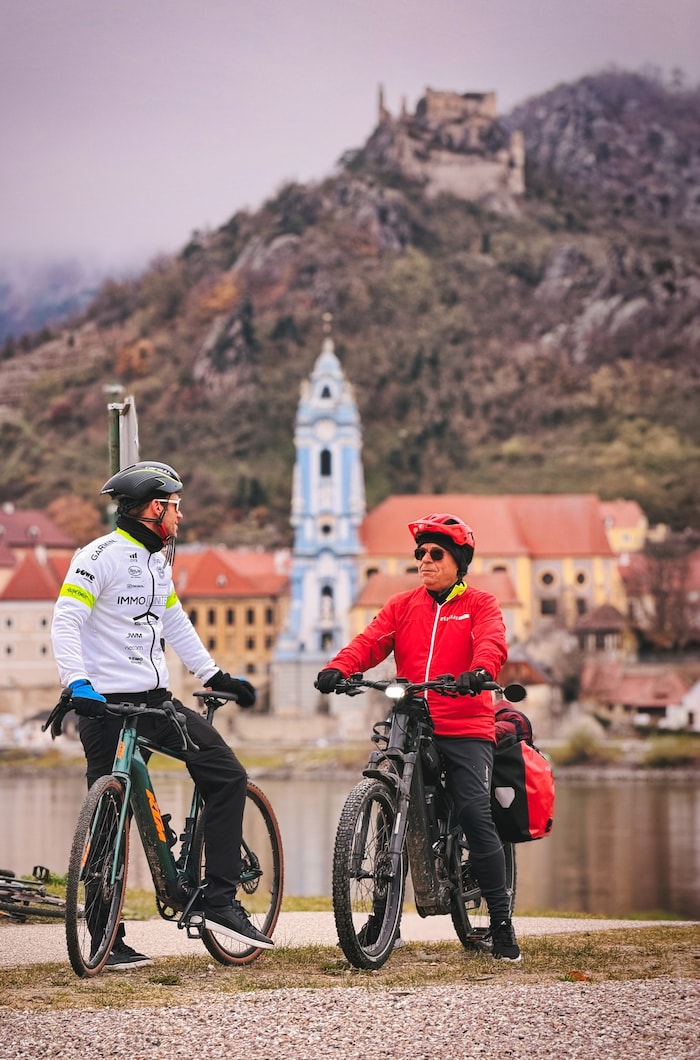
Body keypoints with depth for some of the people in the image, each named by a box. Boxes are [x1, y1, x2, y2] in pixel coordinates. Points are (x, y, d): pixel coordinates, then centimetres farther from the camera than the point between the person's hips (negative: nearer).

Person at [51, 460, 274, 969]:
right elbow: (65, 620, -19)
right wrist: (77, 683, -32)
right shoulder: (101, 555, -10)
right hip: (108, 704, -8)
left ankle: (219, 899, 0)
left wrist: (215, 676, 23)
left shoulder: (158, 561, 16)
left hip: (156, 700, 8)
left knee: (228, 775, -3)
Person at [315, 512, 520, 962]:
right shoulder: (402, 606, 17)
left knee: (475, 815, -15)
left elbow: (492, 642, -12)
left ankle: (502, 920, -7)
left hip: (466, 729, -3)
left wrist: (480, 671, -35)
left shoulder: (480, 604, 8)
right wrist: (339, 668, -19)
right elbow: (371, 640, 2)